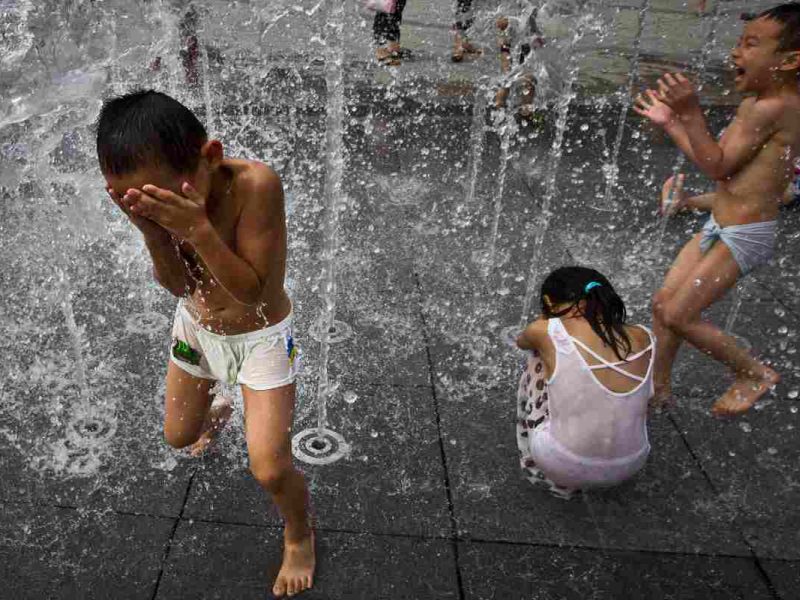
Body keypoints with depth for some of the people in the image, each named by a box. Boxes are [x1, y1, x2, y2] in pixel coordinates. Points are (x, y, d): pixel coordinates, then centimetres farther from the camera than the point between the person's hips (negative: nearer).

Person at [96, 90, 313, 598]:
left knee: (270, 469, -11)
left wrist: (198, 229, -45)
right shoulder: (165, 194, -20)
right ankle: (217, 413, 60)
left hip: (260, 334, -5)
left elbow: (251, 291, -32)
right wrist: (151, 228, -34)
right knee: (178, 437, 23)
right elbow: (178, 285, -16)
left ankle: (300, 535, 23)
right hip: (196, 325, 5)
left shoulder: (256, 183, -35)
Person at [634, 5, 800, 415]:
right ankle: (658, 387, 24)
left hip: (743, 237, -9)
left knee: (679, 316, -5)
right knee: (662, 303, 10)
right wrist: (670, 123, 13)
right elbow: (715, 160, 14)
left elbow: (716, 166, -19)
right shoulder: (752, 105, 8)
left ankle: (756, 375, 15)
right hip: (719, 228, 9)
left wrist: (691, 114, -25)